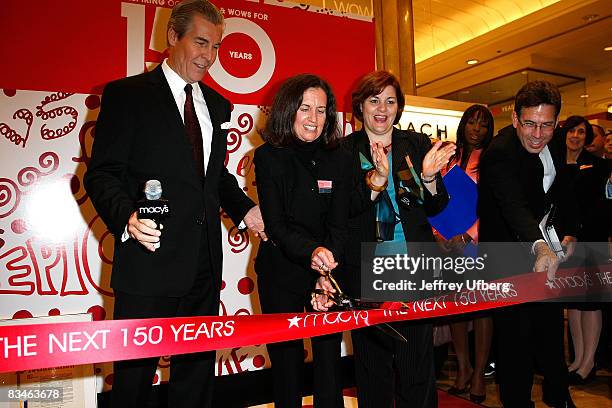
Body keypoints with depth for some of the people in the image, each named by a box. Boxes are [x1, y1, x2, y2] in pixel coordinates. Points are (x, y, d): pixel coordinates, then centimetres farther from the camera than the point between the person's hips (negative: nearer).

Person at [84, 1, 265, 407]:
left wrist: (244, 209, 5)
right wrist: (128, 217, -28)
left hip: (204, 264, 6)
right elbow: (101, 174, -9)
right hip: (150, 263, -5)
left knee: (198, 368, 17)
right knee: (136, 372, 9)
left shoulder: (217, 104, 14)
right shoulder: (126, 94, -4)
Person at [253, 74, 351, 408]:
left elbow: (339, 225, -2)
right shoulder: (268, 157, -6)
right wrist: (312, 252, -31)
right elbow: (276, 226, -13)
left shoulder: (338, 159, 0)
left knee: (329, 358, 5)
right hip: (281, 275, -1)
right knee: (287, 361, 8)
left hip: (329, 273, 2)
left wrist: (327, 272, -18)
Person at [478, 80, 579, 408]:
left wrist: (569, 234, -2)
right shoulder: (500, 153, -27)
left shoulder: (555, 149, -1)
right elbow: (514, 207, -43)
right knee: (516, 334, -5)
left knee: (552, 324, 22)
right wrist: (540, 247, -58)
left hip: (545, 249, 8)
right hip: (509, 257, -8)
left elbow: (564, 195, 12)